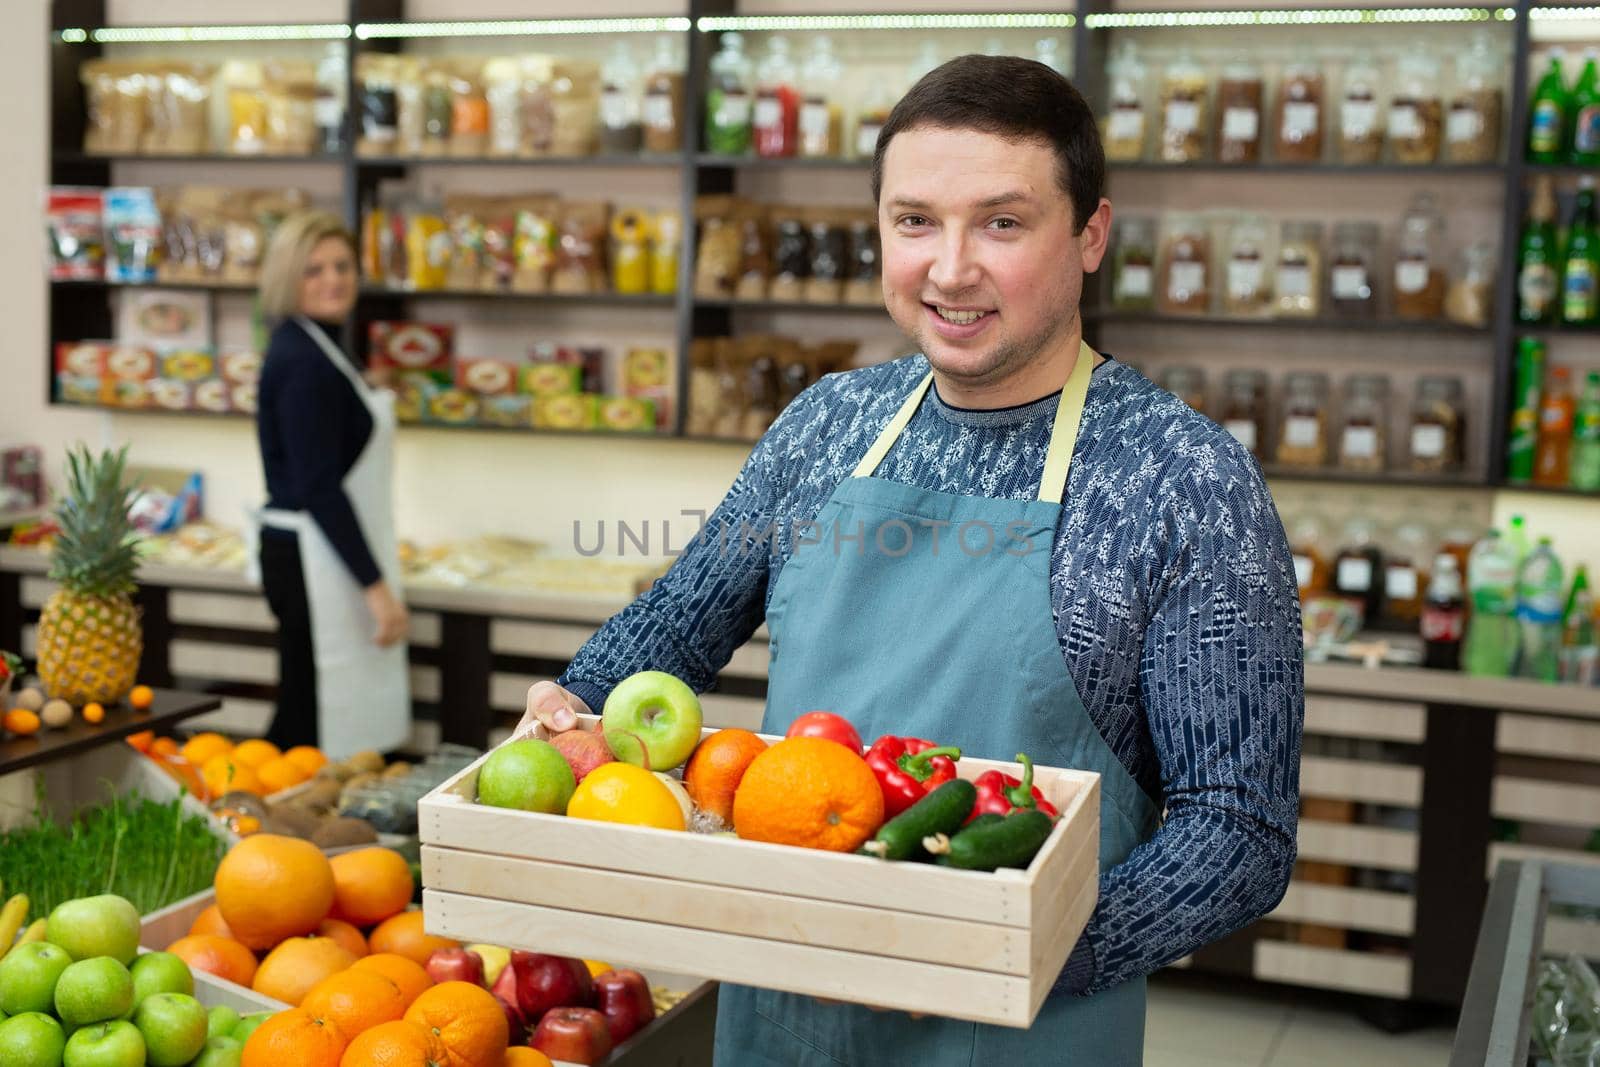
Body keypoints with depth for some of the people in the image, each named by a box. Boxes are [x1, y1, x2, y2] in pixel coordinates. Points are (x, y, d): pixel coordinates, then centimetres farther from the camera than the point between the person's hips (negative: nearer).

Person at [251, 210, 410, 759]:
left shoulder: (313, 348, 13)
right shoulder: (303, 361, -17)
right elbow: (318, 487, -21)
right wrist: (377, 586, -22)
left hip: (310, 555, 10)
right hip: (317, 563, -10)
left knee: (302, 719, 14)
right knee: (318, 732, -5)